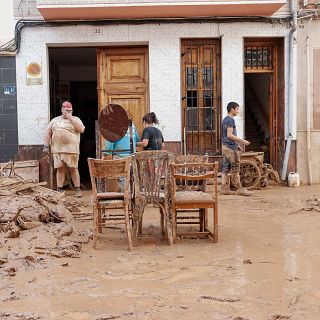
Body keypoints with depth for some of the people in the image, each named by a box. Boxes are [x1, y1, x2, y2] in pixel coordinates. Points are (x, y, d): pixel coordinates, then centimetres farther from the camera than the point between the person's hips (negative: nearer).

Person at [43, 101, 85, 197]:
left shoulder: (75, 119, 8)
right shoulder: (55, 120, 16)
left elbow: (81, 129, -8)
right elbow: (48, 133, 14)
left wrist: (71, 118, -8)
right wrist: (46, 146, 4)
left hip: (71, 150, -2)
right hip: (57, 150, 3)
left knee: (73, 169, -1)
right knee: (60, 169, 4)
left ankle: (78, 189, 5)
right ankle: (59, 190, 9)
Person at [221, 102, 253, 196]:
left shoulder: (225, 119, 16)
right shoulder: (231, 120, -14)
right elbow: (229, 135, -22)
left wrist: (237, 144, 22)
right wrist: (242, 141, -19)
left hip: (225, 146, 10)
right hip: (231, 147, -10)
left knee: (226, 168, 8)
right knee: (235, 169, -4)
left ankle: (225, 188, 9)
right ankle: (239, 189, 0)